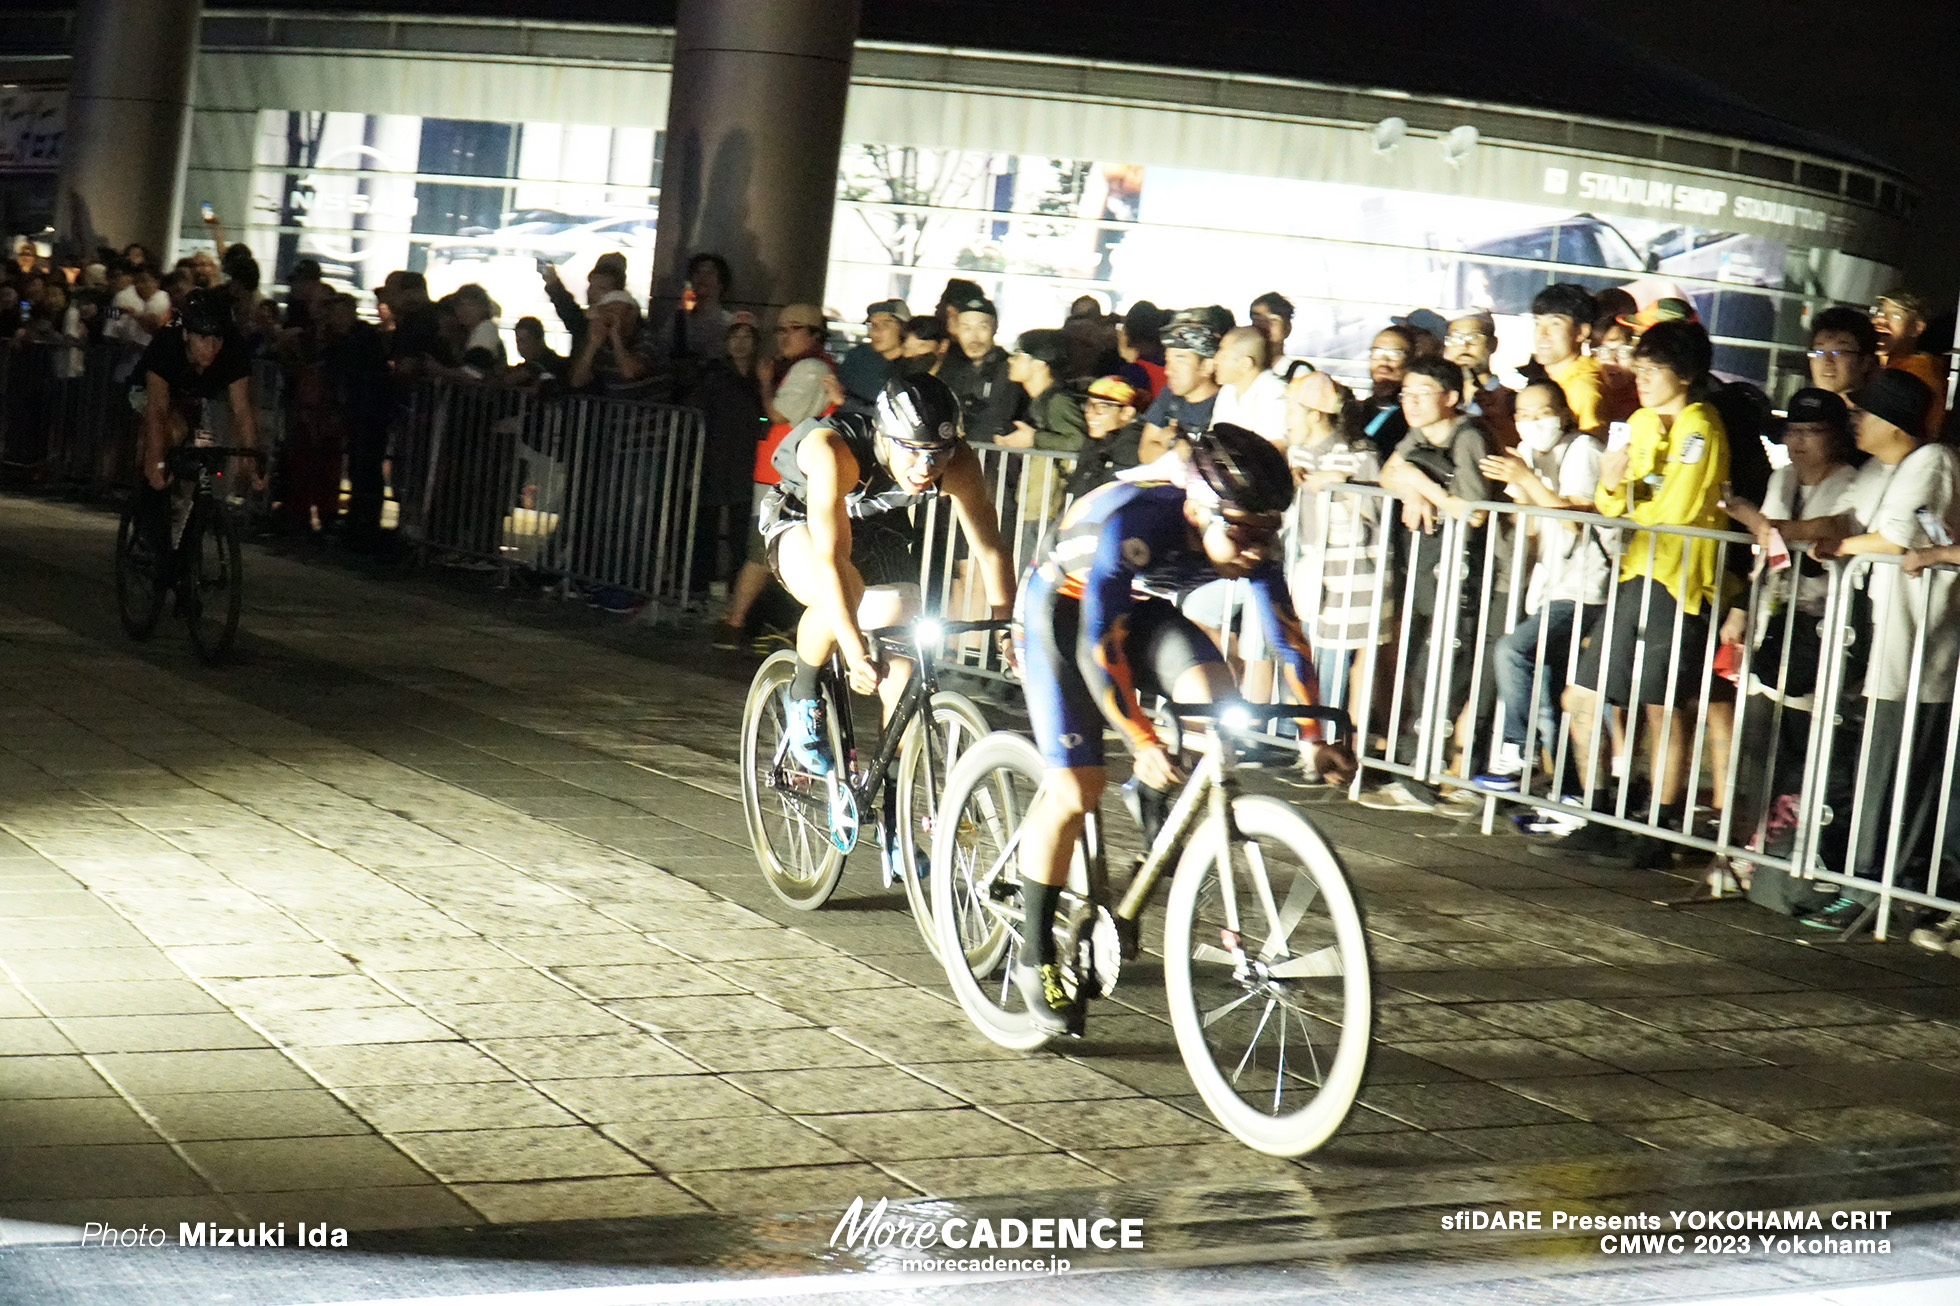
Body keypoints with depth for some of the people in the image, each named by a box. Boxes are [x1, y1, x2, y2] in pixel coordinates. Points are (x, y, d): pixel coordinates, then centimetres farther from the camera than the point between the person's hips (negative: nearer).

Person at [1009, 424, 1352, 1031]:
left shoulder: (1251, 541, -20)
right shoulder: (1136, 522, -37)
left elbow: (1288, 639, -14)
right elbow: (1098, 646, -38)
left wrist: (1312, 735, -22)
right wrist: (1143, 743, -43)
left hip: (1141, 610, 5)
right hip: (1063, 610, -5)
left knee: (1213, 697, -24)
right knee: (1075, 788, -12)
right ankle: (1034, 956, 2)